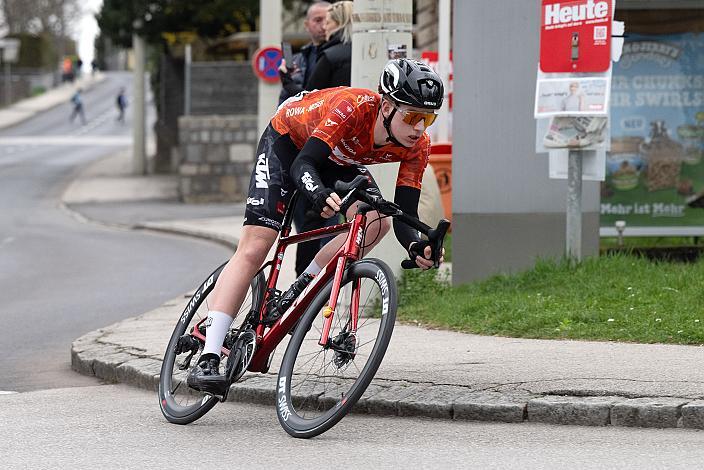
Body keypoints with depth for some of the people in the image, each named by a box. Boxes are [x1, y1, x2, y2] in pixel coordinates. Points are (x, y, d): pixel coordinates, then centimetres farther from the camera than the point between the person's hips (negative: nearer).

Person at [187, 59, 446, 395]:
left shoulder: (416, 146, -25)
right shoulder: (353, 107, -40)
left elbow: (404, 216, -24)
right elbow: (302, 165, -43)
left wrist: (417, 248, -46)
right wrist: (319, 195, -64)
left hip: (340, 159, 5)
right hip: (287, 141, -5)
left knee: (376, 222, -23)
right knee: (254, 248, -16)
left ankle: (300, 289, -3)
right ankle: (207, 360, -19)